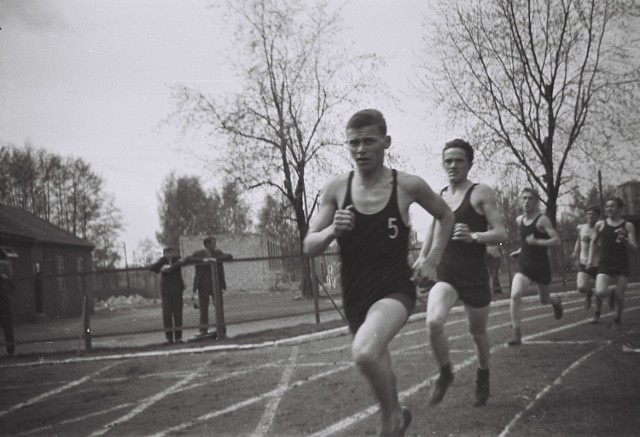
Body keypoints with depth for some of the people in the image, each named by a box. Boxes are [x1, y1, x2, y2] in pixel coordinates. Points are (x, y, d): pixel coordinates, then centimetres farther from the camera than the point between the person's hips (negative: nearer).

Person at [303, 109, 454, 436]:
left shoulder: (408, 186, -9)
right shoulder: (336, 189, -5)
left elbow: (445, 216, 11)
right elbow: (309, 247, -1)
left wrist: (431, 260, 1)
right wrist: (332, 231, -21)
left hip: (395, 289, -4)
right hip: (354, 295, 4)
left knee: (365, 352, -32)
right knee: (377, 364, 22)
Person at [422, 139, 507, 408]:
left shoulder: (480, 193, -6)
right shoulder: (439, 197, 9)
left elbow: (501, 234, -13)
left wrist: (473, 236, -30)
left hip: (475, 277, -3)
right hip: (445, 276, 3)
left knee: (478, 333, 13)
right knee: (433, 322, -23)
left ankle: (483, 375, 42)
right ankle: (445, 373, 1)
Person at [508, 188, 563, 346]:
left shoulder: (542, 220, -13)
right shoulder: (519, 220, 6)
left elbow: (557, 240, -21)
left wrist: (536, 242, -30)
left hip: (541, 266, -3)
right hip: (524, 266, 3)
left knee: (544, 300, 16)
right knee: (515, 296, -21)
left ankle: (555, 300, 56)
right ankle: (517, 334, -16)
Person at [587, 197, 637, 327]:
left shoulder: (627, 226, 0)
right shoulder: (600, 225, 4)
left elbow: (634, 247, -5)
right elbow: (593, 242, 20)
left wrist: (624, 240, -24)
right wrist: (591, 259, 9)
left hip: (622, 265, 0)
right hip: (605, 264, 0)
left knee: (619, 296, -1)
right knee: (600, 292, -21)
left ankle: (617, 319, 28)